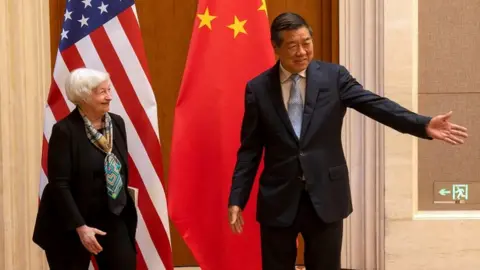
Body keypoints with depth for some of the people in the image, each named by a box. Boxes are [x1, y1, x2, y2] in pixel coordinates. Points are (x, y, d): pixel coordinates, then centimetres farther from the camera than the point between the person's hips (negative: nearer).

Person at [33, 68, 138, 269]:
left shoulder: (117, 123, 3)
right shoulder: (64, 130, -15)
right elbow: (58, 184, -18)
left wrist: (125, 206, 11)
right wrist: (80, 226, -21)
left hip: (112, 218, 5)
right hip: (70, 224, -5)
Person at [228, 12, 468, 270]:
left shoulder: (334, 76, -1)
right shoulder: (257, 88, 0)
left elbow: (375, 104, -11)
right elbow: (249, 150, 2)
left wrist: (424, 125, -24)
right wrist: (237, 199, -2)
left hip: (326, 196, 0)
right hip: (278, 199, 0)